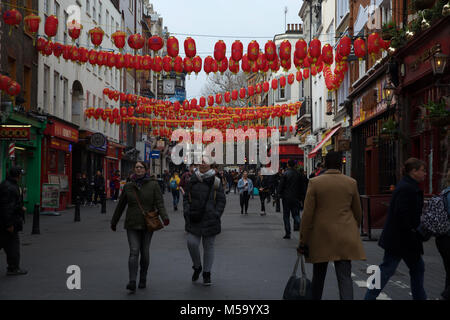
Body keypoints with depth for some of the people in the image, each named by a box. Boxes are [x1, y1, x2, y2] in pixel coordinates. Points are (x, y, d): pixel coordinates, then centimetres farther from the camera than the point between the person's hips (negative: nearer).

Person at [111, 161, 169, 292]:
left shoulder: (153, 185, -1)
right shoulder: (128, 186, 5)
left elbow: (159, 203, -10)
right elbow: (120, 206, 13)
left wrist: (164, 217, -26)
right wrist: (114, 222, 20)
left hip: (148, 224, 0)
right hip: (132, 225, 1)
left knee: (145, 252, 8)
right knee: (134, 252, -11)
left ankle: (143, 279, 24)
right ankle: (132, 282, -18)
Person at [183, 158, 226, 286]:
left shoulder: (216, 182, 1)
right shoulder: (192, 181, 7)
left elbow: (221, 200, 2)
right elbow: (186, 198, 14)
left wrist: (216, 215, -7)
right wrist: (186, 211, 0)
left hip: (210, 220, -1)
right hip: (194, 220, 1)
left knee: (208, 246, 6)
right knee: (192, 243, -9)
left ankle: (207, 273, 18)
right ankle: (197, 267, 18)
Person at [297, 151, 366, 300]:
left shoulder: (314, 182, -6)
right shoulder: (351, 183, 0)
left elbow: (307, 214, -7)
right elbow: (358, 212, 8)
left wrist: (303, 241, -2)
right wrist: (353, 230, 26)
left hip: (320, 236, 0)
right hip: (345, 237, 0)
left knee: (318, 276, 17)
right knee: (345, 277, -2)